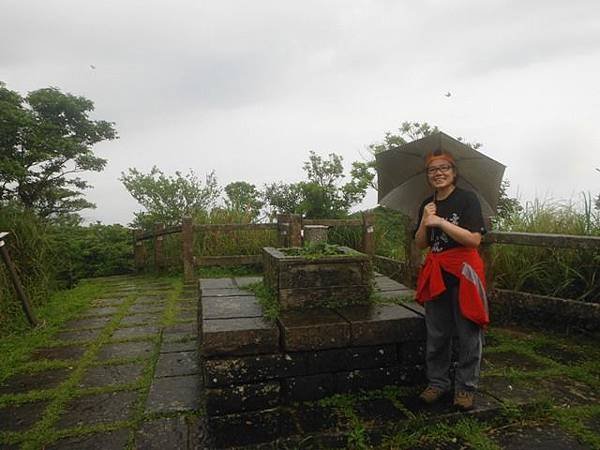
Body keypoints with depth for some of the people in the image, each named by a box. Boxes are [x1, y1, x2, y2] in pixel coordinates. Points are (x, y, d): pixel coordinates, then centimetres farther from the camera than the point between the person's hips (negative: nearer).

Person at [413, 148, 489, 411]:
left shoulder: (467, 199, -7)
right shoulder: (427, 205, 9)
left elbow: (474, 239, -17)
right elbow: (420, 244, 8)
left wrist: (441, 222, -20)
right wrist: (424, 223, -10)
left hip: (463, 272, -5)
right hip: (435, 274, 5)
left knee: (468, 333, 5)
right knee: (436, 334, 12)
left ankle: (465, 387, 21)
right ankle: (438, 382, 28)